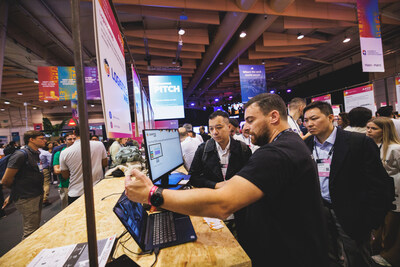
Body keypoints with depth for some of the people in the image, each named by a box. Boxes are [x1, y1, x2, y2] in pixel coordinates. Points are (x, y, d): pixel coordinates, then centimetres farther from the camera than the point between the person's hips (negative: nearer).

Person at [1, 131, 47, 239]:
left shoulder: (36, 154, 9)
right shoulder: (21, 154, -19)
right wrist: (18, 189, 1)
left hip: (37, 196, 8)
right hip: (26, 199, -8)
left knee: (36, 227, 20)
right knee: (31, 231, 0)